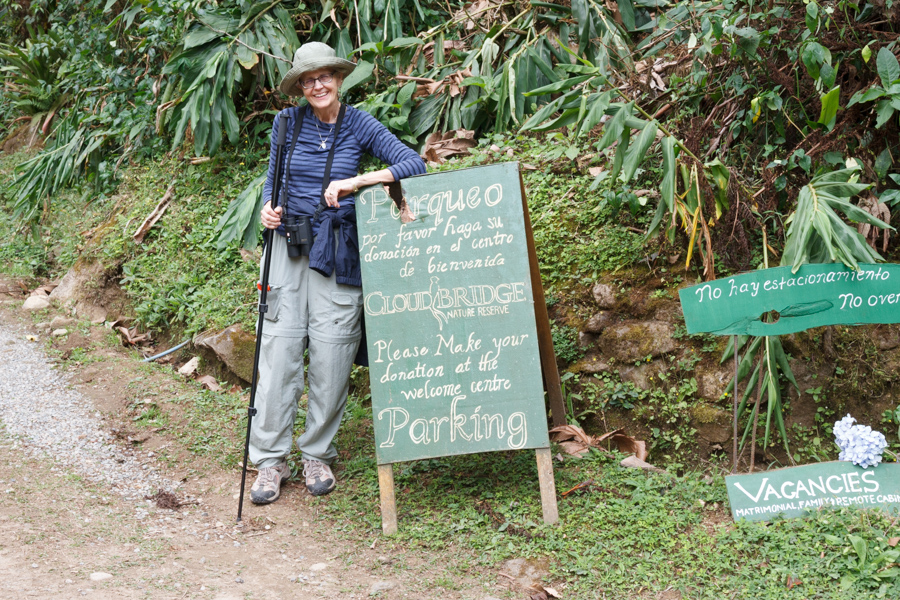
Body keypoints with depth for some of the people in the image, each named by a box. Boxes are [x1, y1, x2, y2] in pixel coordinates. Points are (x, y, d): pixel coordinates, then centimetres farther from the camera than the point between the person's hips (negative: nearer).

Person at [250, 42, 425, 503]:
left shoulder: (360, 125, -1)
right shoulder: (287, 123, 5)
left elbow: (414, 164, -11)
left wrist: (356, 182, -21)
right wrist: (268, 207, -5)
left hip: (339, 252, -1)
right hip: (289, 244, 1)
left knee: (331, 356, -1)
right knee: (279, 350, -3)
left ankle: (317, 454, 16)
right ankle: (270, 460, 6)